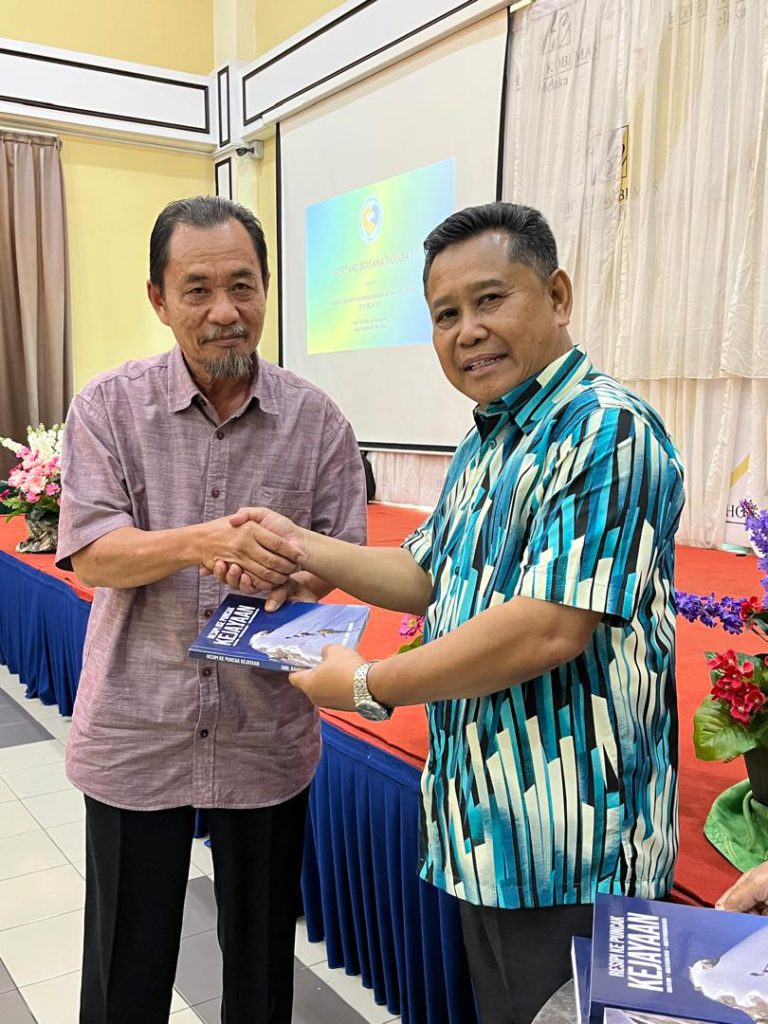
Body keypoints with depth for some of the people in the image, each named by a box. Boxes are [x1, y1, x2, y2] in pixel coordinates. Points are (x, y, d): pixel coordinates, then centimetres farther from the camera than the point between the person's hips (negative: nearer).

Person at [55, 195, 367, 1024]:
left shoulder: (316, 420, -3)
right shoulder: (109, 405, -6)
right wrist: (198, 543, -30)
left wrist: (289, 575, -23)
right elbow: (89, 554, -12)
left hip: (268, 736, 1)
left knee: (262, 955, 19)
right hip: (134, 734, 0)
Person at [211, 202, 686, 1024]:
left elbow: (549, 627, -28)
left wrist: (368, 686, -17)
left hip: (570, 857, -8)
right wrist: (298, 546, 1)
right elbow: (429, 579, 14)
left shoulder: (605, 430, -20)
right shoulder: (484, 442, 10)